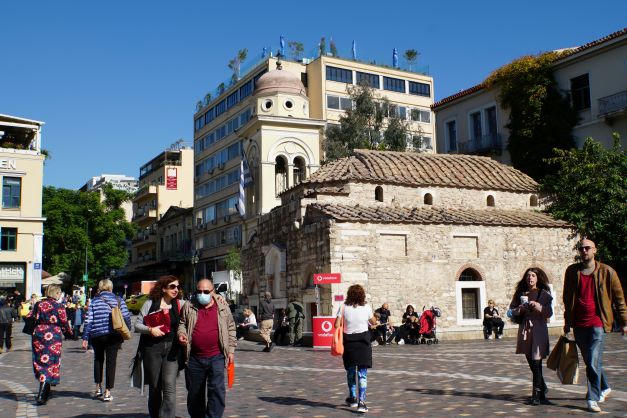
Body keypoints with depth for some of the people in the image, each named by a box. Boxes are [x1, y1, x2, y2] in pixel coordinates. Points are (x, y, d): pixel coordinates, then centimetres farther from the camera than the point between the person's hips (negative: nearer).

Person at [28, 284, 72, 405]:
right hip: (54, 336, -5)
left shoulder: (38, 304, 4)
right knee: (50, 364, -1)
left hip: (38, 335, 5)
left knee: (40, 363, 17)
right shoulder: (59, 306, -9)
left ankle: (45, 391, 30)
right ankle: (41, 396, -8)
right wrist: (68, 330, 14)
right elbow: (64, 323, -6)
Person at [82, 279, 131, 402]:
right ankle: (107, 392, 1)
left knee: (98, 359, 22)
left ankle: (98, 387, 24)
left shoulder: (94, 301, 1)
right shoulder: (118, 300, 2)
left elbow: (88, 320, -3)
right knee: (111, 361, 4)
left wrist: (85, 338, 0)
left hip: (97, 335, 1)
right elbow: (126, 317, -3)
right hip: (114, 335, -1)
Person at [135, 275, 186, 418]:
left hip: (173, 348, 0)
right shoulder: (150, 303, 3)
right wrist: (150, 329, -13)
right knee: (154, 387, 11)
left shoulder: (180, 304, 7)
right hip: (152, 348, 0)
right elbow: (137, 325, 5)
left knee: (169, 386, -13)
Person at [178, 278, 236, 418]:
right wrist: (181, 334, -7)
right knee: (194, 393, 12)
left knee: (217, 389, -10)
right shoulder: (189, 308, 6)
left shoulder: (223, 307, 5)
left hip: (216, 357, -2)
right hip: (194, 358, 2)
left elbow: (231, 328, 9)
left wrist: (231, 350, 5)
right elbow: (182, 324, 15)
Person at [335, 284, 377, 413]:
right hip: (363, 341, -1)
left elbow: (337, 325, -7)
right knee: (362, 373, 2)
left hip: (348, 341, 1)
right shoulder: (366, 307, -4)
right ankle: (361, 402, -7)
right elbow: (373, 322, 10)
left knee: (350, 371, 19)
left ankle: (352, 398, 32)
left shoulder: (344, 307, -6)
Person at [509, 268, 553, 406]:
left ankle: (537, 394, -3)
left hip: (539, 329, -4)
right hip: (525, 330, 4)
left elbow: (549, 313, -5)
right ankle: (542, 388, 30)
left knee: (536, 362, -8)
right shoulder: (520, 293, 9)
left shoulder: (544, 294, 0)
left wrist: (538, 306, -20)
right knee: (531, 362, 10)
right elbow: (511, 310, 10)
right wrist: (519, 310, -9)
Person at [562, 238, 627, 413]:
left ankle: (593, 399, -3)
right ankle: (604, 387, 38)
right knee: (590, 361, 16)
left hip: (597, 322, -4)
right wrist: (567, 322, 16)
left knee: (593, 363, -11)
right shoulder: (572, 271, 6)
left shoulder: (606, 272, -2)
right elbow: (567, 298, 15)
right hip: (579, 324, 4)